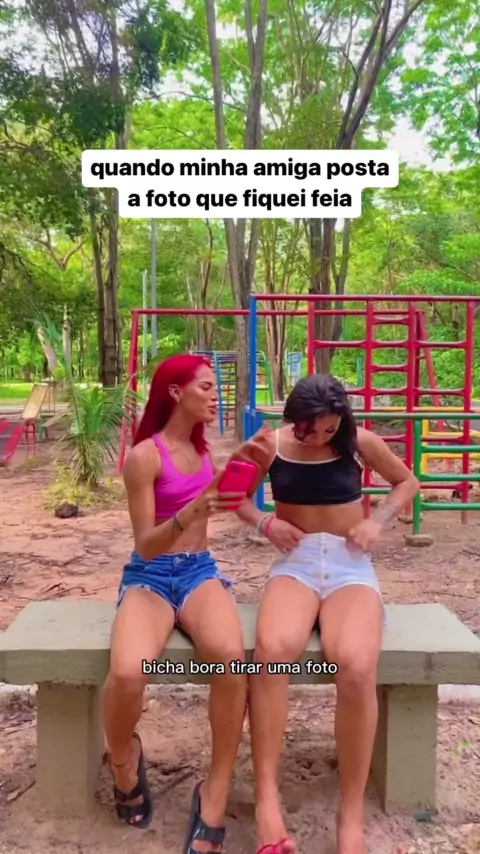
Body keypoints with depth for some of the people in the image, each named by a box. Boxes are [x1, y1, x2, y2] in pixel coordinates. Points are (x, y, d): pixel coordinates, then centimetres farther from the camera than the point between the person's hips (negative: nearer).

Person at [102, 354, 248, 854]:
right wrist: (190, 513, -31)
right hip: (150, 577, -4)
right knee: (127, 673, -34)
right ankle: (123, 758, 4)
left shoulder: (203, 447, 9)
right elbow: (146, 546, -13)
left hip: (199, 572, 4)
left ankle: (215, 795, -12)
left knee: (231, 655, -31)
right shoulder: (144, 456, -11)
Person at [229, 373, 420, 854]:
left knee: (356, 667, -34)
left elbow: (407, 481, 17)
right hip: (295, 564, 1)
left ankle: (351, 814, -16)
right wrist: (264, 523, -5)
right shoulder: (271, 445, 1)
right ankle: (267, 802, -26)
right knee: (271, 649, -36)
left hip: (350, 567, 0)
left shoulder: (360, 442, -1)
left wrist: (378, 521, -1)